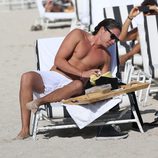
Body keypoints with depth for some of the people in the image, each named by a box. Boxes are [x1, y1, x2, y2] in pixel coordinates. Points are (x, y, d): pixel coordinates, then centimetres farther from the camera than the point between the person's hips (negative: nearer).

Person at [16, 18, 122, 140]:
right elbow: (58, 61, -3)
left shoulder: (105, 56, 17)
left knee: (79, 85, -37)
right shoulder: (78, 35, 6)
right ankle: (25, 129, -33)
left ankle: (41, 101, -33)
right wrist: (82, 73, -13)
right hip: (52, 77, -1)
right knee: (27, 77, -33)